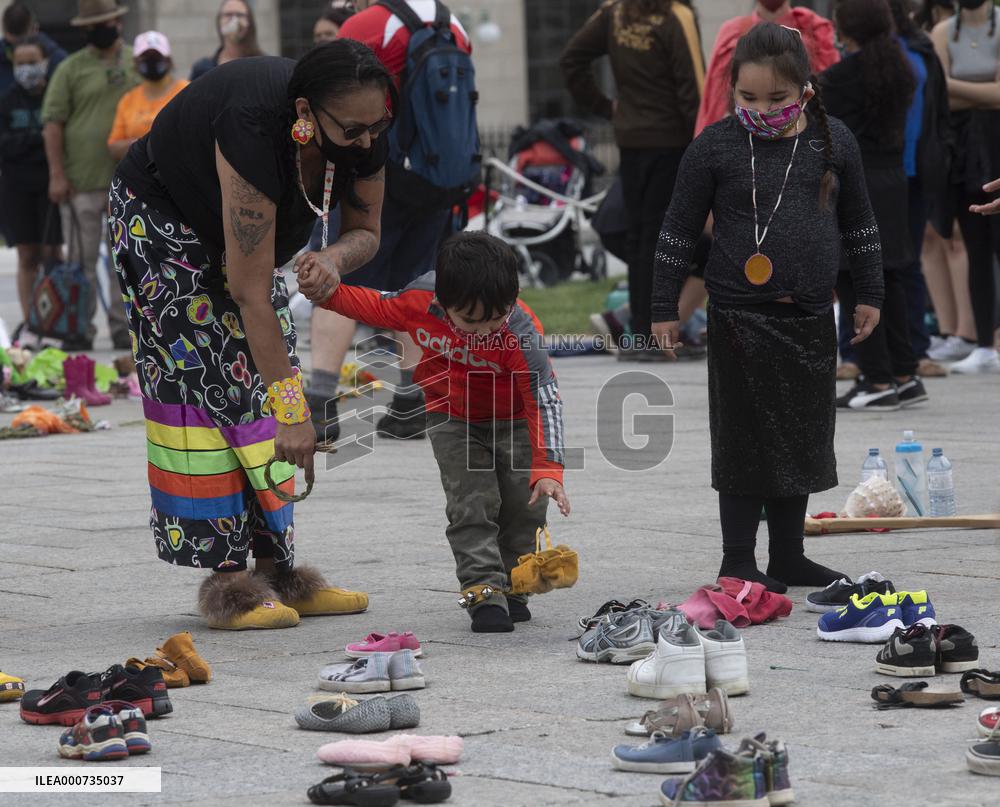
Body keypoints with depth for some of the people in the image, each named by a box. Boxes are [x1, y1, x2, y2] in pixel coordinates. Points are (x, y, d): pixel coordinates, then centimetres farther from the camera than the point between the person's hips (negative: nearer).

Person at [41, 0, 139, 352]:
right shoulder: (71, 69, 2)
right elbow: (52, 122, -1)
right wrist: (56, 174, -8)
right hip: (82, 180, -2)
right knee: (82, 259, 2)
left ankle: (122, 328, 13)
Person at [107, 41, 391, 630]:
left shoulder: (363, 133, -22)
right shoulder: (257, 127, -42)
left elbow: (366, 233, -5)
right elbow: (251, 293, -40)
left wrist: (334, 257, -31)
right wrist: (292, 410, -39)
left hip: (239, 226, 7)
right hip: (161, 222, -7)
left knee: (265, 377, 0)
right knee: (211, 386, -14)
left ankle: (277, 570, 1)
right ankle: (228, 581, -13)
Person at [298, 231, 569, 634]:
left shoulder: (521, 332, -35)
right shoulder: (419, 300, -27)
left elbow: (545, 400, -33)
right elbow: (377, 308, -2)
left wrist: (548, 469, -41)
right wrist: (329, 292, -12)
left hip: (513, 420, -1)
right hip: (453, 419, 1)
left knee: (524, 505, -4)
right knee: (471, 504, -12)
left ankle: (511, 587, 14)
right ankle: (484, 591, -12)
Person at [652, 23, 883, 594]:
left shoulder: (834, 141, 2)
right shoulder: (715, 148, -7)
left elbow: (860, 224, 14)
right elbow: (679, 232, 0)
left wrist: (870, 294, 15)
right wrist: (665, 308, 1)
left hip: (812, 317, 4)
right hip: (741, 317, -4)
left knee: (803, 439, 11)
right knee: (746, 440, -1)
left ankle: (789, 556, 22)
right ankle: (738, 562, 8)